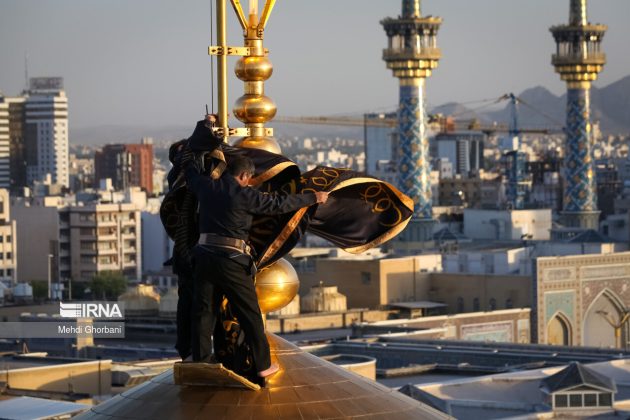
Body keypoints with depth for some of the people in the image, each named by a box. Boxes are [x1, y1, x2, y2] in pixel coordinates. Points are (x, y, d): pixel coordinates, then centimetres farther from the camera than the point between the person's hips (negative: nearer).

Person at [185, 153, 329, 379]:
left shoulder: (207, 186, 7)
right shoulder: (244, 195, -6)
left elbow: (192, 171, 29)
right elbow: (280, 203, -2)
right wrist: (314, 198, 9)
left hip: (204, 256, 4)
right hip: (231, 259, -4)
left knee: (203, 312, 9)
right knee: (250, 313, 5)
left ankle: (201, 364, 7)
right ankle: (263, 364, 9)